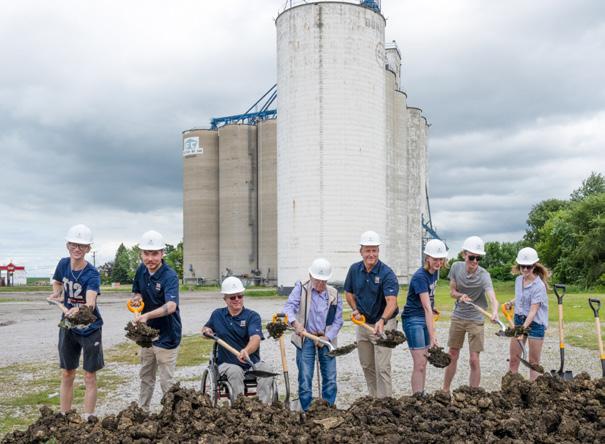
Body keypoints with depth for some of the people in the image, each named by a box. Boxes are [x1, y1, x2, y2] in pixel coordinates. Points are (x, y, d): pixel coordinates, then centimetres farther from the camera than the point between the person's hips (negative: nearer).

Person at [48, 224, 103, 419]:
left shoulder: (92, 274, -23)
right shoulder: (63, 264, -7)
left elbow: (91, 303, -40)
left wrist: (80, 310, -61)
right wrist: (56, 294, -5)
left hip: (90, 329, -5)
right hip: (68, 327, 5)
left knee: (89, 376, 2)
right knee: (67, 375, 13)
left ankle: (87, 419, 11)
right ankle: (63, 417, 24)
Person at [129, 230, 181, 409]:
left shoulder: (170, 276, -24)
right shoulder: (141, 270, -1)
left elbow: (171, 306, -38)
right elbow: (136, 292, 15)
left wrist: (147, 315, -53)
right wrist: (136, 298, -9)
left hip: (166, 336, -7)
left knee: (167, 382, 2)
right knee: (146, 377, 22)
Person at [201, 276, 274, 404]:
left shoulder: (252, 316, -4)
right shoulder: (217, 315, 8)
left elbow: (255, 338, -24)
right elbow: (205, 329, 30)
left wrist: (246, 351, -47)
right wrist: (206, 331, 4)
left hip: (252, 362, -1)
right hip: (227, 363, 1)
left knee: (266, 369, -31)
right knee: (236, 372, -33)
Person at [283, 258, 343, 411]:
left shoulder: (334, 294, 4)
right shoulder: (301, 289, -3)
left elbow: (337, 321, 3)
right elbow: (289, 307, -17)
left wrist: (326, 337, -11)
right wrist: (295, 323, -36)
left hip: (326, 340, 2)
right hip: (305, 339, -2)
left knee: (330, 378, 5)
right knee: (305, 378, -2)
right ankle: (307, 411, 10)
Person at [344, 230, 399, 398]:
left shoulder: (387, 273, -21)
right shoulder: (354, 269, -5)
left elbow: (391, 302, -32)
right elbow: (349, 292, 11)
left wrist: (382, 321, -49)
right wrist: (356, 309, -6)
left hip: (383, 324, -6)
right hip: (363, 323, 6)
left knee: (382, 367, -9)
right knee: (366, 365, 17)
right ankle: (373, 398, 33)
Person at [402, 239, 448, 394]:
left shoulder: (435, 272, 3)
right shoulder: (420, 277, -23)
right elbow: (427, 308, -30)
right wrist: (432, 336, -34)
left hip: (425, 319, 8)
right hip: (413, 319, -8)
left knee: (423, 362, 12)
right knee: (419, 364, -9)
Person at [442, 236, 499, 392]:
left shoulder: (483, 275, -22)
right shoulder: (456, 267, -10)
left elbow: (492, 297, -37)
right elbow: (452, 291, 1)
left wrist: (494, 312, -58)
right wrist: (461, 296, -22)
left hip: (476, 320, -3)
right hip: (458, 317, 4)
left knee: (474, 360, -4)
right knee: (452, 356, 15)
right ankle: (445, 390, 29)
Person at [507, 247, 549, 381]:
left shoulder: (539, 285, -19)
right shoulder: (518, 280, 2)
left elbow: (533, 310, -25)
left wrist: (523, 328, -35)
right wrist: (512, 302, 1)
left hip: (535, 322, -6)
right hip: (519, 319, 6)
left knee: (534, 361, 5)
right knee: (513, 358, 10)